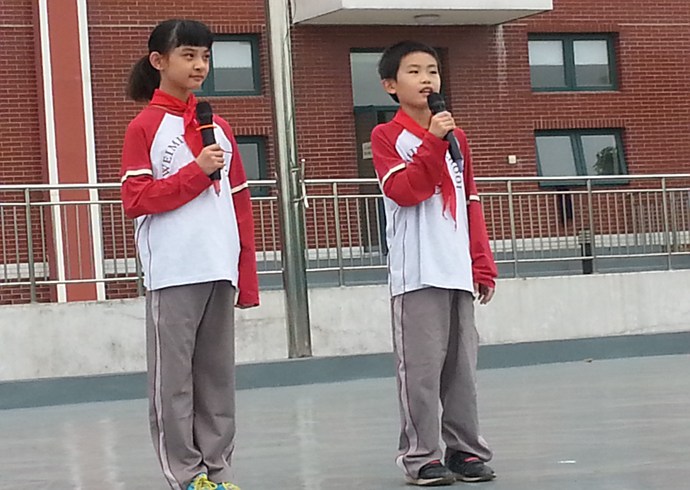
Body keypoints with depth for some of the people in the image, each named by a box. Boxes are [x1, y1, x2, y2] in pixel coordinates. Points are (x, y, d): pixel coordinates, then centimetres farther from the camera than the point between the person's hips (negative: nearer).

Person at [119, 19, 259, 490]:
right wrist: (196, 172, -14)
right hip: (173, 273, -5)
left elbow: (240, 203, 15)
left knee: (218, 374, 8)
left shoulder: (219, 128, 15)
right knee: (174, 378, -2)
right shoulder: (144, 128, -1)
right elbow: (135, 200, -9)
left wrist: (248, 274, 10)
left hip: (220, 271, 5)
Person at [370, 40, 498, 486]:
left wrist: (483, 265, 12)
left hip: (459, 272, 5)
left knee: (462, 365, 8)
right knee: (422, 367, -7)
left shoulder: (456, 137, 16)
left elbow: (472, 206, 17)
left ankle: (466, 450, 14)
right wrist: (432, 142, -18)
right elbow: (403, 191, -14)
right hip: (417, 274, -5)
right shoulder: (387, 136, 1)